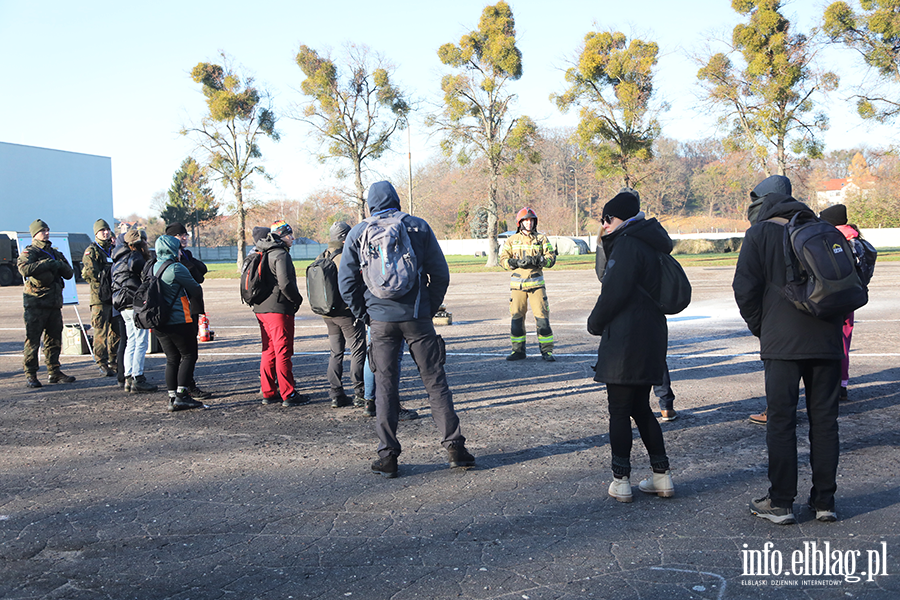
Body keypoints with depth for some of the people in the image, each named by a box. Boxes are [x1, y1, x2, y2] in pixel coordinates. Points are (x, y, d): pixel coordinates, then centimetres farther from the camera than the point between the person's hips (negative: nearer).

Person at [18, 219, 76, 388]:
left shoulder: (55, 253, 19)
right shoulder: (29, 252, -2)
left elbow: (69, 273, 13)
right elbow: (24, 269, -22)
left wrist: (60, 265, -7)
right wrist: (48, 263, -18)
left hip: (54, 303, 6)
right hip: (36, 303, -6)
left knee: (54, 339, 10)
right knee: (32, 340, -4)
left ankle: (54, 372, 18)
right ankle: (30, 375, 0)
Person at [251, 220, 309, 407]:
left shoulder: (260, 255, 15)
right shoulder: (280, 255, -13)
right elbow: (285, 283, -21)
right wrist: (298, 299, -6)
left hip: (261, 308, 9)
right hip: (279, 309, -9)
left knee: (269, 352, 14)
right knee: (283, 353, -4)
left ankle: (268, 393, 17)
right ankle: (288, 395, -1)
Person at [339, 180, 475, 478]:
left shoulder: (358, 233, 5)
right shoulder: (418, 227, 4)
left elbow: (346, 282, 4)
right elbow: (440, 274, 2)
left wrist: (364, 315, 11)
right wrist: (430, 308, 10)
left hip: (380, 320, 0)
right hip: (417, 318, 0)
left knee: (385, 386, 6)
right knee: (435, 381, 6)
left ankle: (388, 455, 6)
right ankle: (454, 446, 6)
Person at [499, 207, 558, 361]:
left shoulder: (541, 239, 6)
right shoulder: (511, 240, 8)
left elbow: (551, 258, 1)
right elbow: (503, 260, 3)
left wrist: (537, 260, -17)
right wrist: (517, 263, -15)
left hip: (536, 283, -1)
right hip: (517, 284, 1)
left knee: (542, 316, -5)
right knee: (516, 317, 3)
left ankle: (547, 350, 3)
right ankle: (518, 350, 14)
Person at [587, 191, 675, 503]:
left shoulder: (628, 244, -13)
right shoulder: (650, 245, 17)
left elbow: (613, 294, -16)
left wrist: (595, 323, -2)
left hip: (626, 342, -9)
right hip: (651, 341, 9)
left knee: (619, 411, -1)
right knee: (640, 408, 17)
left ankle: (621, 480, 5)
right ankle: (662, 476, 18)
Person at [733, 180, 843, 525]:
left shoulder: (760, 232, 3)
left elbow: (745, 287, -5)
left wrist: (759, 327, 7)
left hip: (782, 342, -4)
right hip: (827, 340, 4)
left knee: (781, 421, 2)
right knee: (824, 420, 9)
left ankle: (780, 503, 5)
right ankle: (824, 501, 15)